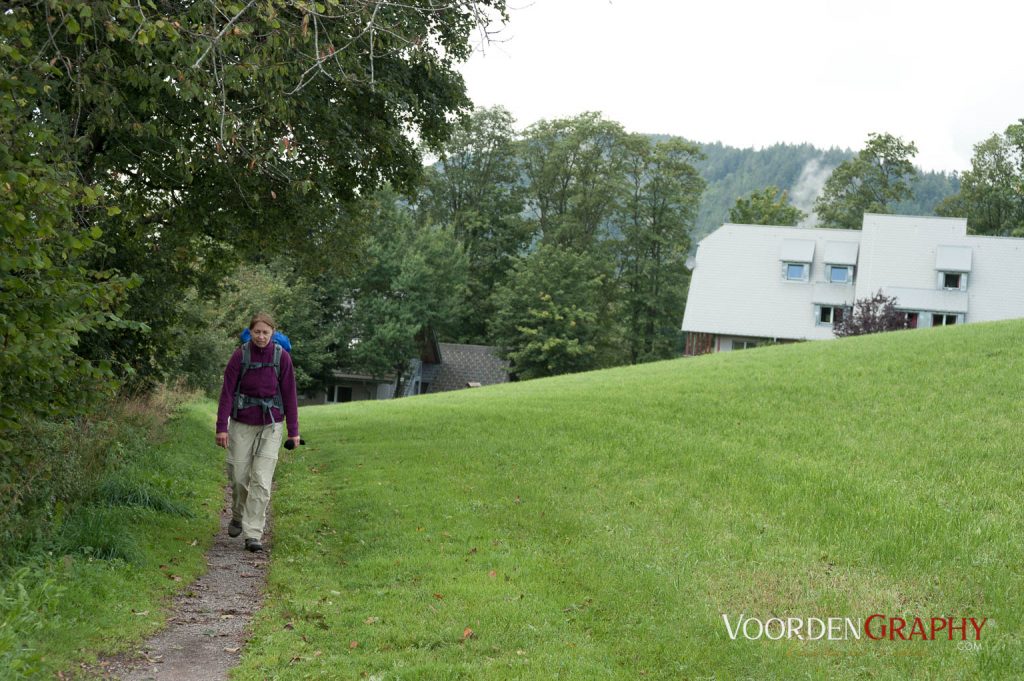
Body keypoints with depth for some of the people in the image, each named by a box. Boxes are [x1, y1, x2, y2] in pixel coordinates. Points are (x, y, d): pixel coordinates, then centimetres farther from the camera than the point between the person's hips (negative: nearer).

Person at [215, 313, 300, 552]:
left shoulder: (282, 356, -6)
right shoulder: (240, 356, -8)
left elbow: (289, 394, -2)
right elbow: (227, 391, -7)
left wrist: (293, 430, -1)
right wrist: (222, 427, -13)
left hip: (271, 424, 0)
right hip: (242, 423, 0)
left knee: (262, 480, -7)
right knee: (239, 476, 7)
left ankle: (253, 535, -4)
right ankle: (238, 516, 37)